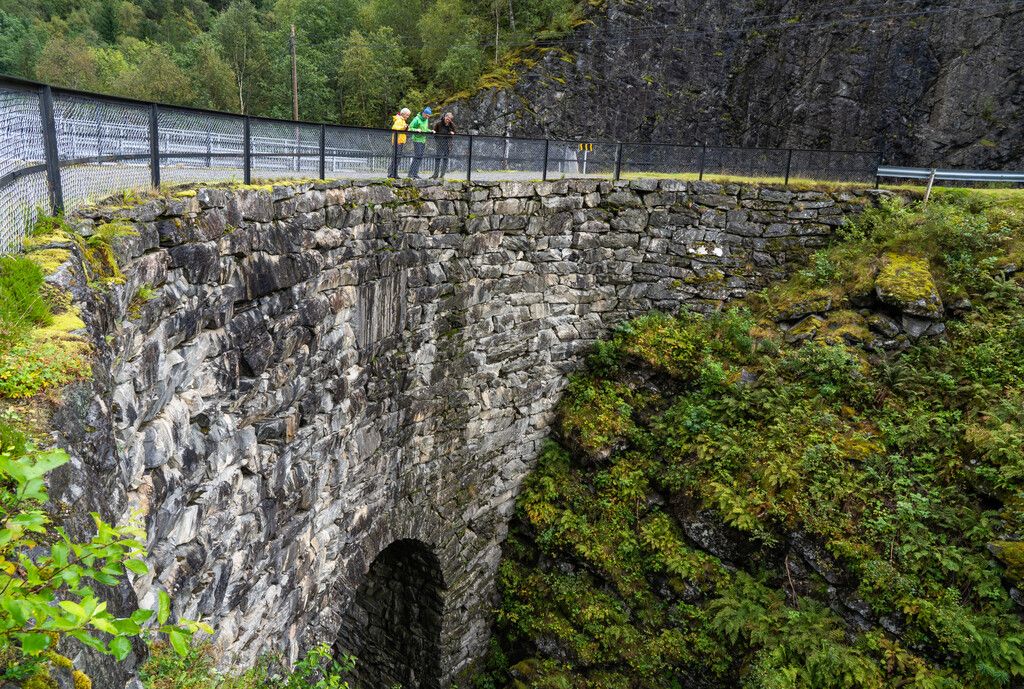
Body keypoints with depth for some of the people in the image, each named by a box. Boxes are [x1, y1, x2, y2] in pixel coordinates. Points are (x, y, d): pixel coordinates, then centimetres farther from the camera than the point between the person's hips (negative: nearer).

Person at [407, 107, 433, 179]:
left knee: (420, 157, 7)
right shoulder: (417, 119, -10)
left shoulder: (426, 120, 14)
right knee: (417, 156, -13)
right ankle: (411, 173, -10)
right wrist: (416, 130, -27)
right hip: (417, 140, -8)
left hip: (423, 140, 8)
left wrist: (430, 131, 9)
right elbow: (410, 128, -11)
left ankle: (415, 173, 12)